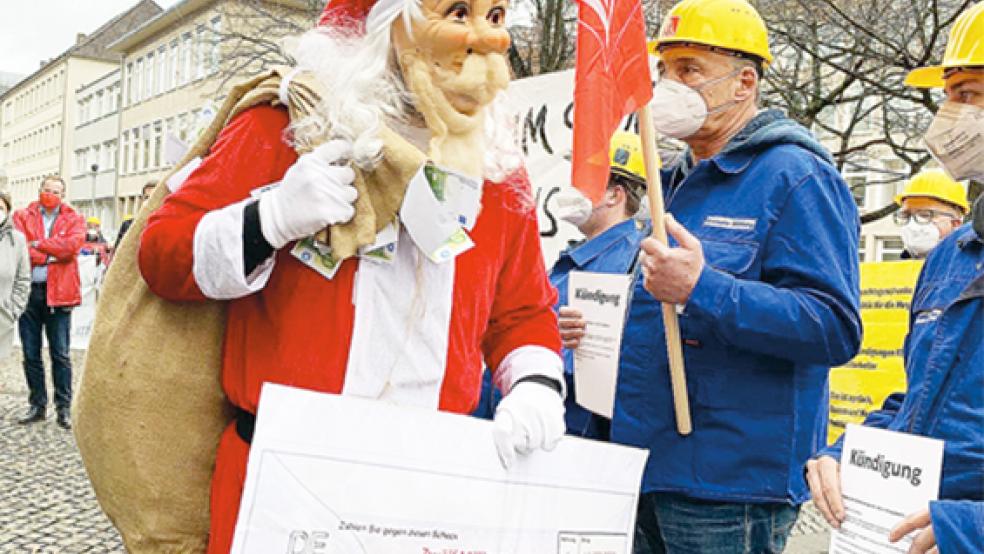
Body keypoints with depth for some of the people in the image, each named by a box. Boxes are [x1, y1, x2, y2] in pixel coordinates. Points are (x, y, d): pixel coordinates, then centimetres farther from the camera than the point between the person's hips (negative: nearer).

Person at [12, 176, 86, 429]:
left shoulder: (74, 220, 8)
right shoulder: (23, 217, 11)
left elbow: (72, 244, -11)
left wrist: (39, 244, -12)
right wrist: (51, 256, -12)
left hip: (58, 293, -2)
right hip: (29, 292, 2)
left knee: (61, 355, 0)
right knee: (31, 354, 8)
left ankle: (63, 408, 7)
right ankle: (38, 405, 19)